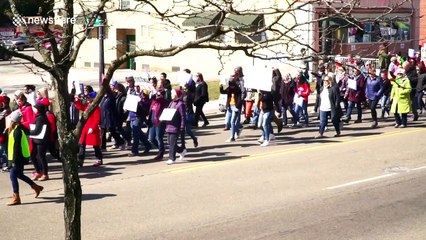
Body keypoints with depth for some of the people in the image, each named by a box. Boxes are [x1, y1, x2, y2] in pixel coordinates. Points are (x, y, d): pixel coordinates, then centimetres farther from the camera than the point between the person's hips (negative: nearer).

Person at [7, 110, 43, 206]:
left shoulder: (17, 131, -21)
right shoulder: (20, 129, 8)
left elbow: (17, 147, -23)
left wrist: (14, 161, -22)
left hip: (19, 158, -10)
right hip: (21, 157, 10)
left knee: (13, 175, -5)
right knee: (19, 174, 21)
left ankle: (16, 198, -1)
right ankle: (36, 187, 30)